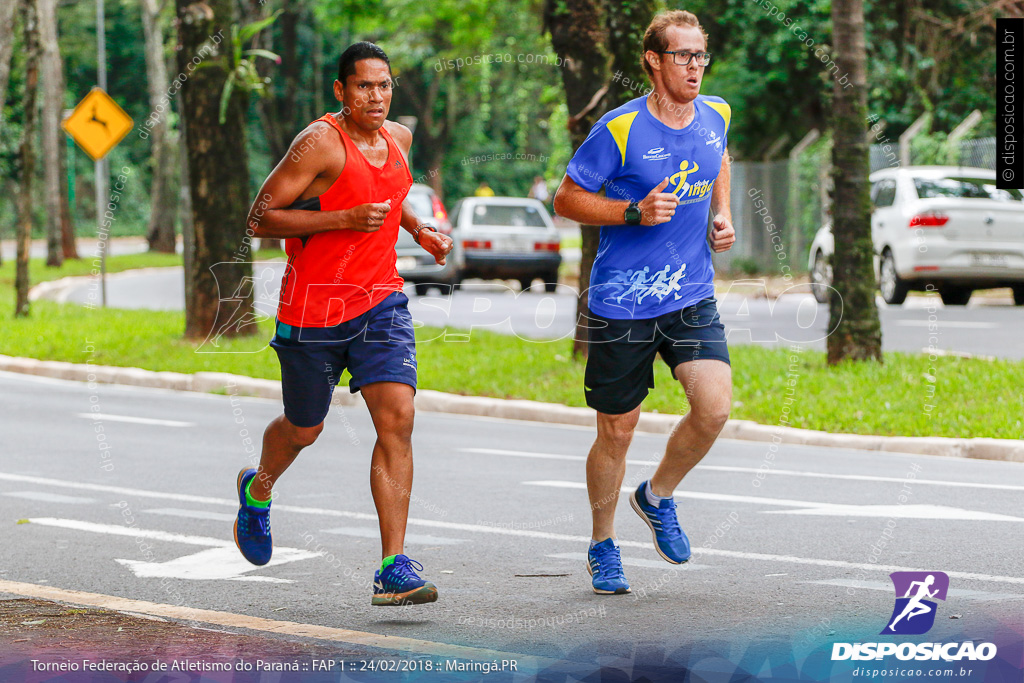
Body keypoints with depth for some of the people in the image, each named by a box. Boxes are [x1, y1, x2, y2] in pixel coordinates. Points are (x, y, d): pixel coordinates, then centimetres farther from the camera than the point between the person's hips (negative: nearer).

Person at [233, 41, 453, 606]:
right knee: (303, 430, 12)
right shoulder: (320, 143, -15)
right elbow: (260, 219, -17)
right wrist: (346, 218, -24)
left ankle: (394, 570, -16)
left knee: (397, 420, -14)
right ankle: (258, 491, 49)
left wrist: (418, 229, 13)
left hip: (381, 302, 5)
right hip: (314, 309, -5)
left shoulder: (398, 138, 8)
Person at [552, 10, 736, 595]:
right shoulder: (620, 130, -13)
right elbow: (567, 199, -5)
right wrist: (636, 212, -18)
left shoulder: (716, 115, 3)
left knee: (715, 408, -14)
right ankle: (603, 548, 27)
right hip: (622, 303, -4)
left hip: (692, 297, 4)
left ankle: (658, 498, 15)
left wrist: (722, 216, 10)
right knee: (617, 432, 4)